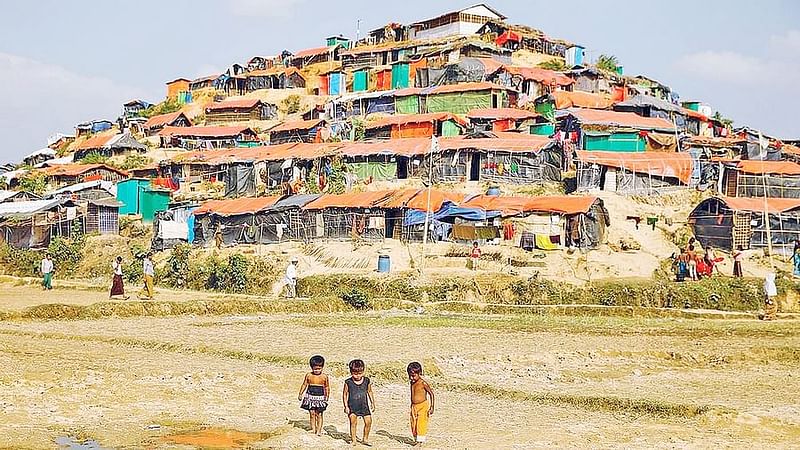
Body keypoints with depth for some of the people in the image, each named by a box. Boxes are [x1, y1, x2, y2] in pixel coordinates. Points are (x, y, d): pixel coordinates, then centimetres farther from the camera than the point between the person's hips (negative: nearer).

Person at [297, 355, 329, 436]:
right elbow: (304, 385, 8)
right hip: (310, 396, 1)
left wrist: (327, 396, -4)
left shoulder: (324, 377, -3)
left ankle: (319, 430, 7)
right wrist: (300, 394, 5)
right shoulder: (308, 375, -1)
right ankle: (313, 429, 10)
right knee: (312, 413, 2)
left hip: (320, 397, -1)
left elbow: (327, 387, 5)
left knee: (319, 414, 1)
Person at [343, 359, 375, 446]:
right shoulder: (348, 382, -7)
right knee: (353, 421, -18)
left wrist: (372, 403, 12)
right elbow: (345, 394, -1)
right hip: (352, 406, -3)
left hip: (364, 406, 3)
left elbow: (369, 392, 13)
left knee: (368, 421, -2)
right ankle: (353, 439, -8)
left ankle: (365, 439, 17)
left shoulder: (366, 381, 0)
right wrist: (346, 406, -6)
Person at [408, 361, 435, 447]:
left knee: (421, 424, -6)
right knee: (413, 425, 7)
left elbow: (431, 394, -11)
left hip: (423, 406, -7)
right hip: (414, 406, 7)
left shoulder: (423, 383, -14)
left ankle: (421, 440, 3)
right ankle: (416, 439, 19)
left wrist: (432, 407, -13)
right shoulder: (412, 383, 7)